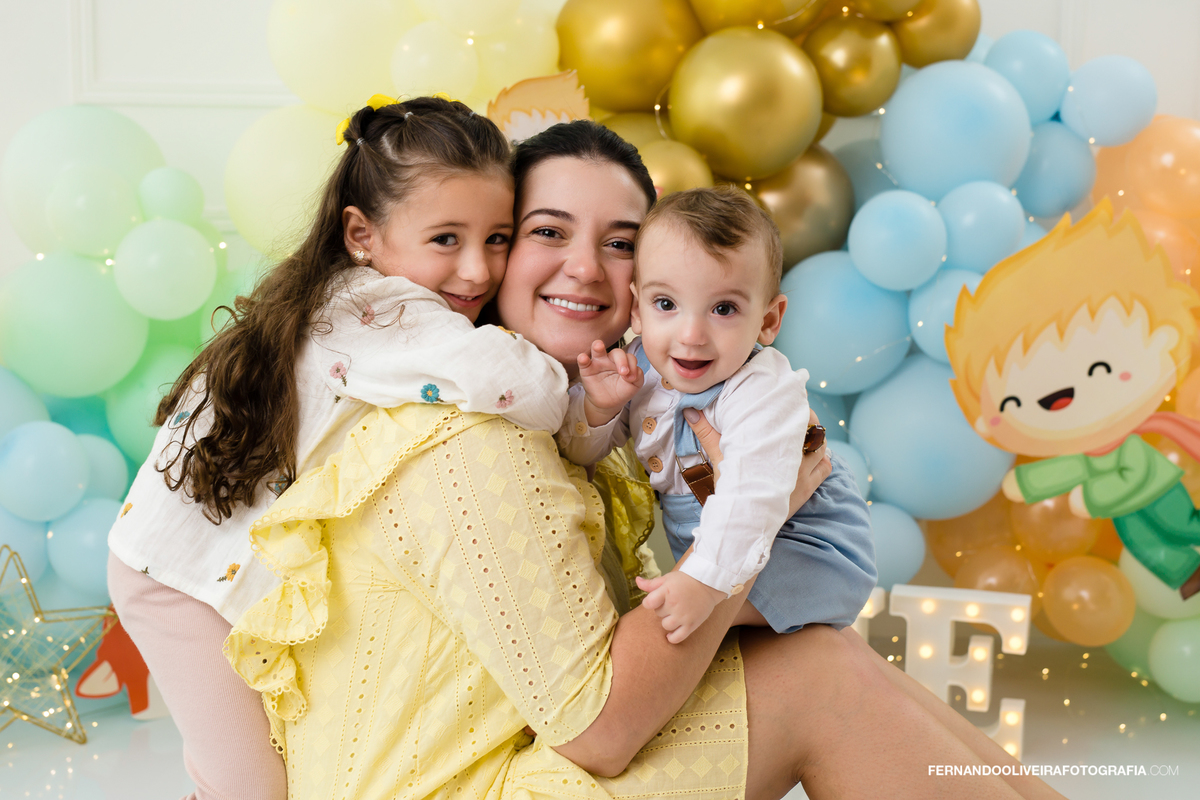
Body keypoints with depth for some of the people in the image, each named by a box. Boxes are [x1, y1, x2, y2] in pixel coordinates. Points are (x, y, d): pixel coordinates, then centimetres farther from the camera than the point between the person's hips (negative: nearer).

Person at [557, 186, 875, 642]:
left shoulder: (764, 391, -28)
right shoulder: (639, 368, -9)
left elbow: (751, 499, -39)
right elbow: (581, 452, 2)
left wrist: (704, 582, -46)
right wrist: (598, 406, -19)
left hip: (804, 552, -7)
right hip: (699, 548, 7)